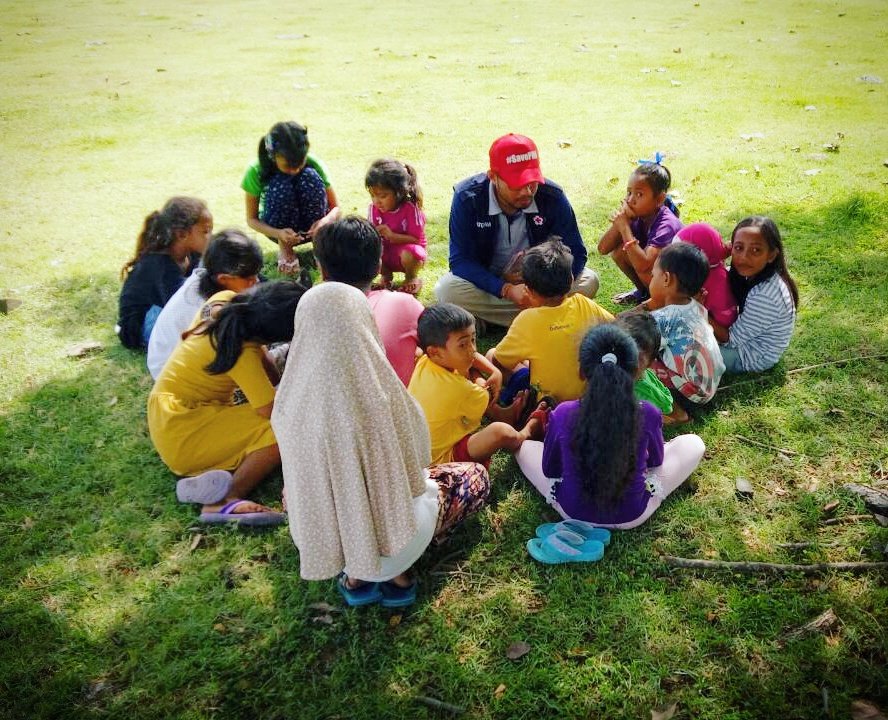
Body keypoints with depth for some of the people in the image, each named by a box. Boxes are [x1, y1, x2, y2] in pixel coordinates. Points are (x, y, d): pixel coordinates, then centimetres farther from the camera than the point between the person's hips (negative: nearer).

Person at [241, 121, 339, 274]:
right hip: (279, 227, -1)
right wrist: (278, 234, -34)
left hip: (311, 226, 1)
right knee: (281, 184, -32)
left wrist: (325, 220, -38)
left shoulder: (313, 163, -20)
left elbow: (336, 207, -13)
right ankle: (284, 247, -12)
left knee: (310, 177, -28)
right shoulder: (256, 171, -22)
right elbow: (251, 219, -13)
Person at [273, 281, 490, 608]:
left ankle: (355, 573, 16)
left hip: (320, 541, 3)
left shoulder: (290, 402, -15)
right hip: (392, 539, -3)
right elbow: (419, 458, -5)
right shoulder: (383, 394, -24)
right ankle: (393, 570, 8)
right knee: (475, 475, 22)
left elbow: (302, 471, 3)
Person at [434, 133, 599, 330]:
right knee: (447, 289, -32)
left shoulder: (552, 197, -17)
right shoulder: (468, 198, -21)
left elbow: (575, 253, -13)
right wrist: (507, 290, -37)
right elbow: (461, 260, -23)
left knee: (588, 281, -22)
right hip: (488, 283, -1)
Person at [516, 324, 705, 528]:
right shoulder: (648, 414, -20)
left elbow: (548, 471, -2)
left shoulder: (562, 414, -19)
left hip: (573, 513, 1)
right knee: (693, 443, 14)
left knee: (526, 446, 21)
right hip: (632, 516, 0)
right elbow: (656, 462, 2)